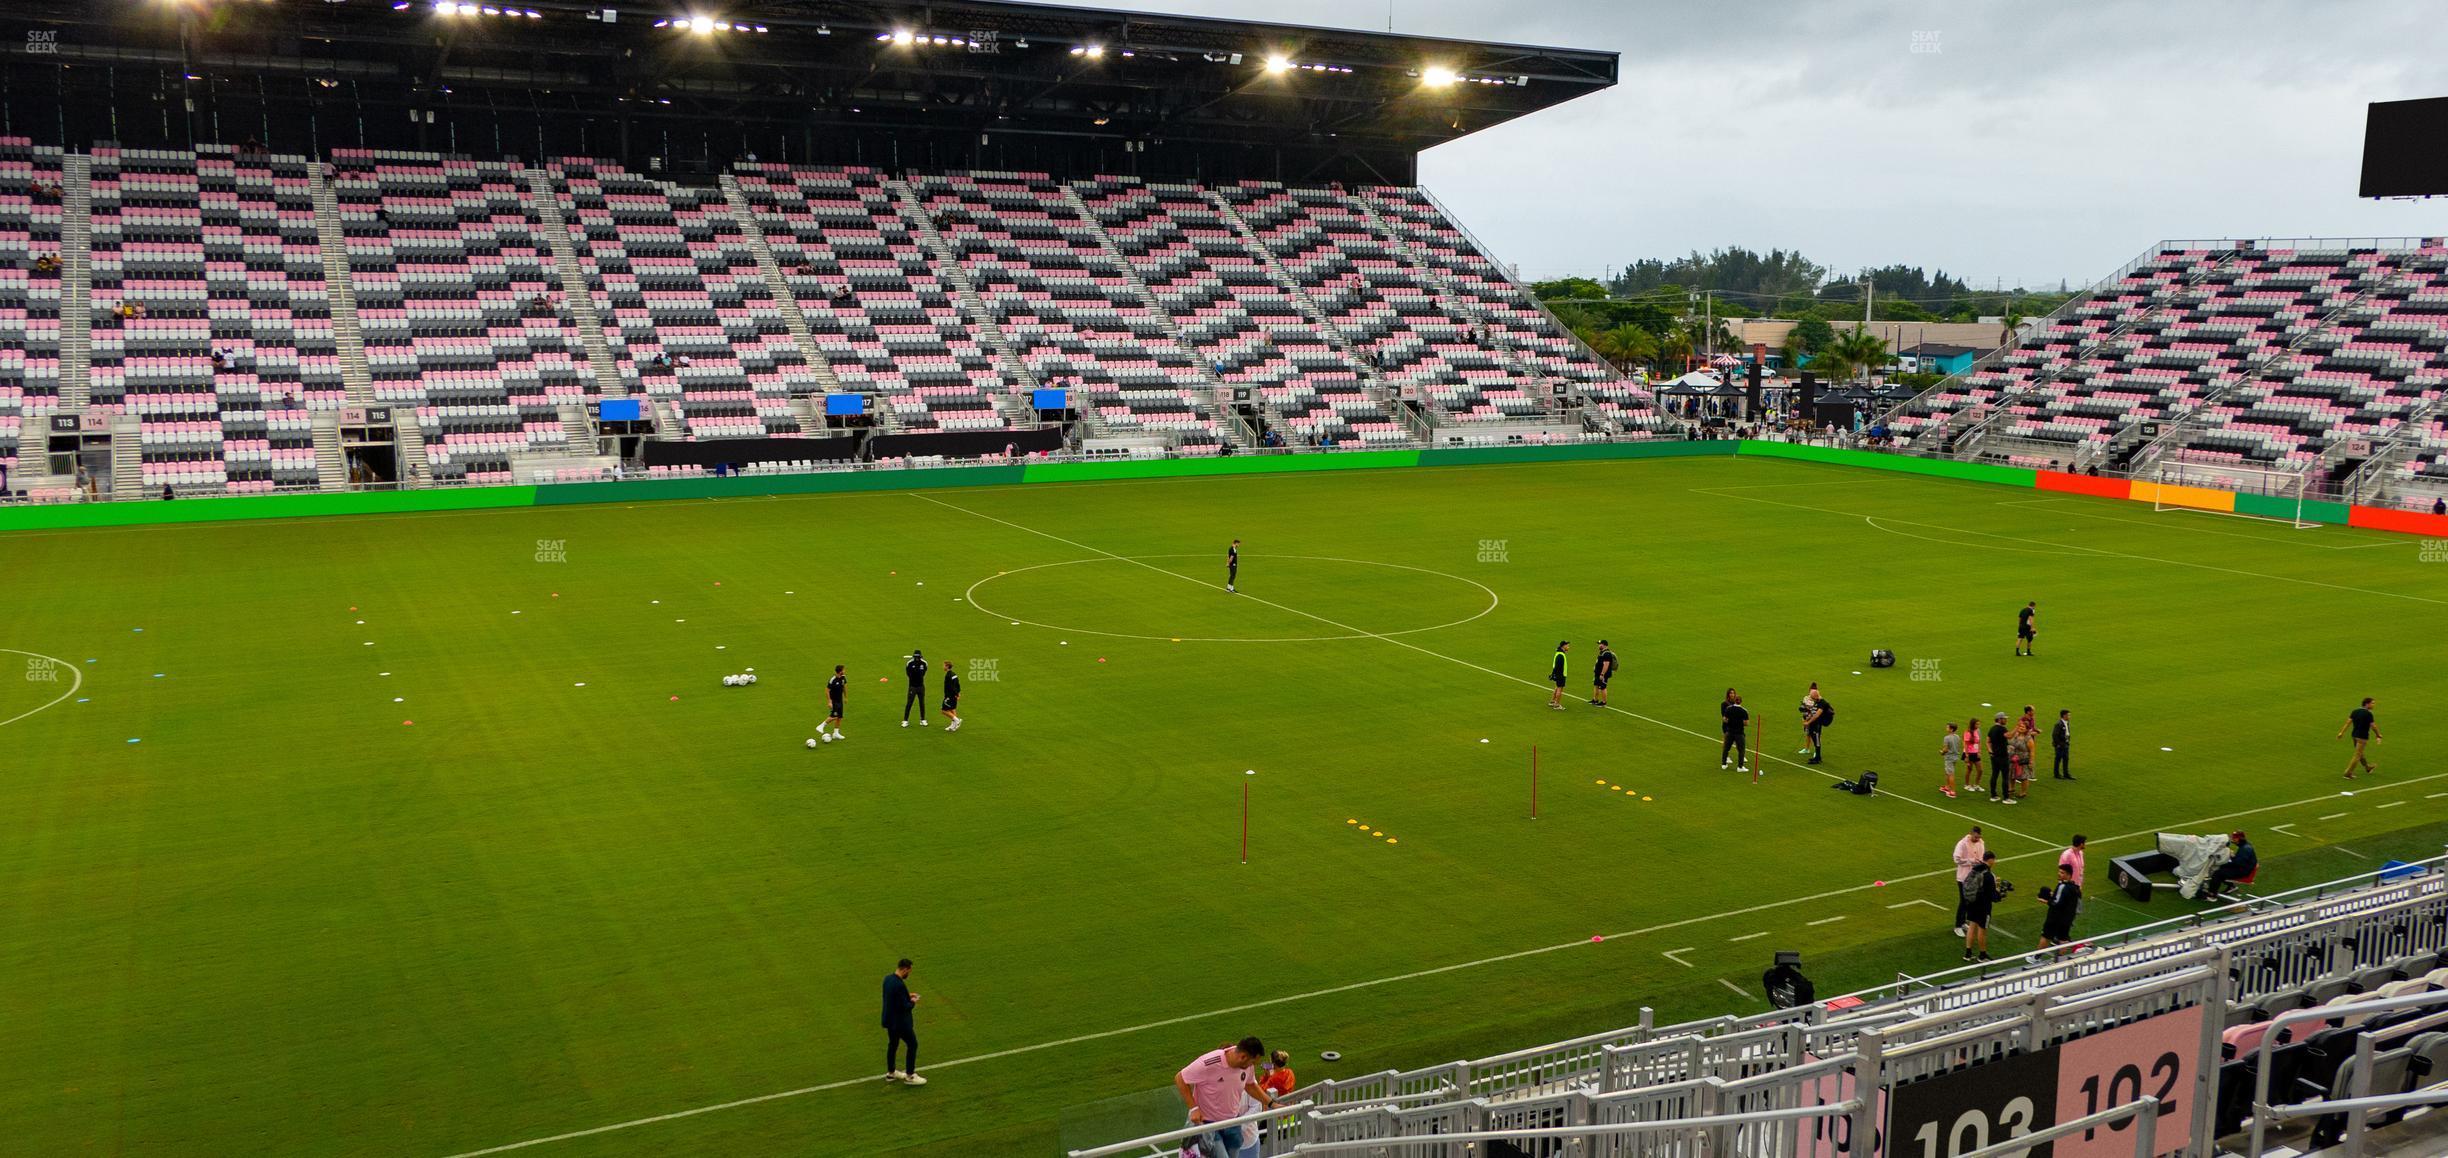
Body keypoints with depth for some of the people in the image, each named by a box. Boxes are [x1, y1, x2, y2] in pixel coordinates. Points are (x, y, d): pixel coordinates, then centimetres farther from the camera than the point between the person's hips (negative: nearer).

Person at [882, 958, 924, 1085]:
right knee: (912, 1045, 6)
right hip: (900, 1022, -9)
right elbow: (906, 1007, -25)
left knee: (892, 1044, 23)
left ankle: (891, 1073, 37)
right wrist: (913, 1002, -6)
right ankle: (909, 1076, 13)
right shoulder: (900, 985, -30)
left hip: (890, 1020, 9)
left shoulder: (888, 978, -1)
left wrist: (907, 996, 11)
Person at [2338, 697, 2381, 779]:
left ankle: (2367, 767, 46)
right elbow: (2373, 726, -12)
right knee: (2357, 755, -2)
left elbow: (2348, 722, 0)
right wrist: (2378, 735, 3)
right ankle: (2348, 773, -4)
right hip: (2363, 737, -8)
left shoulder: (2355, 711, 4)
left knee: (2360, 753, 25)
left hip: (2355, 735, 8)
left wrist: (2341, 732, -2)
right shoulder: (2368, 714, -16)